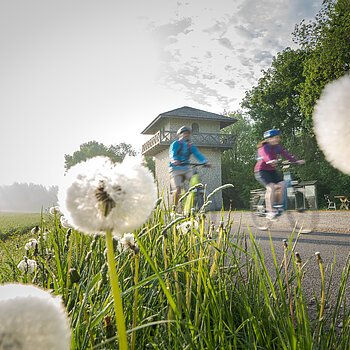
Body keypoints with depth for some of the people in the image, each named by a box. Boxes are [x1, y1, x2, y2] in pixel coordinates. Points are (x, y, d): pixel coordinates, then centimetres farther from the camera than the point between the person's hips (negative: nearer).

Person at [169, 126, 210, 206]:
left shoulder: (190, 146, 10)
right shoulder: (175, 144, -3)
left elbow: (197, 154, -5)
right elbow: (172, 154, -21)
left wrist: (205, 162, -24)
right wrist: (174, 161, -45)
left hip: (186, 168, 4)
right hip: (176, 169, -4)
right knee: (177, 189, -13)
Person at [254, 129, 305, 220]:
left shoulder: (278, 147, 3)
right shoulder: (264, 147, -18)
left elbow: (286, 154, -5)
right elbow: (265, 156, -39)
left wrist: (297, 161, -20)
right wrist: (271, 161, -61)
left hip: (272, 170, 7)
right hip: (261, 171, -7)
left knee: (282, 184, -9)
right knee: (271, 187, -24)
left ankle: (279, 205, 10)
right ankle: (270, 211, -17)